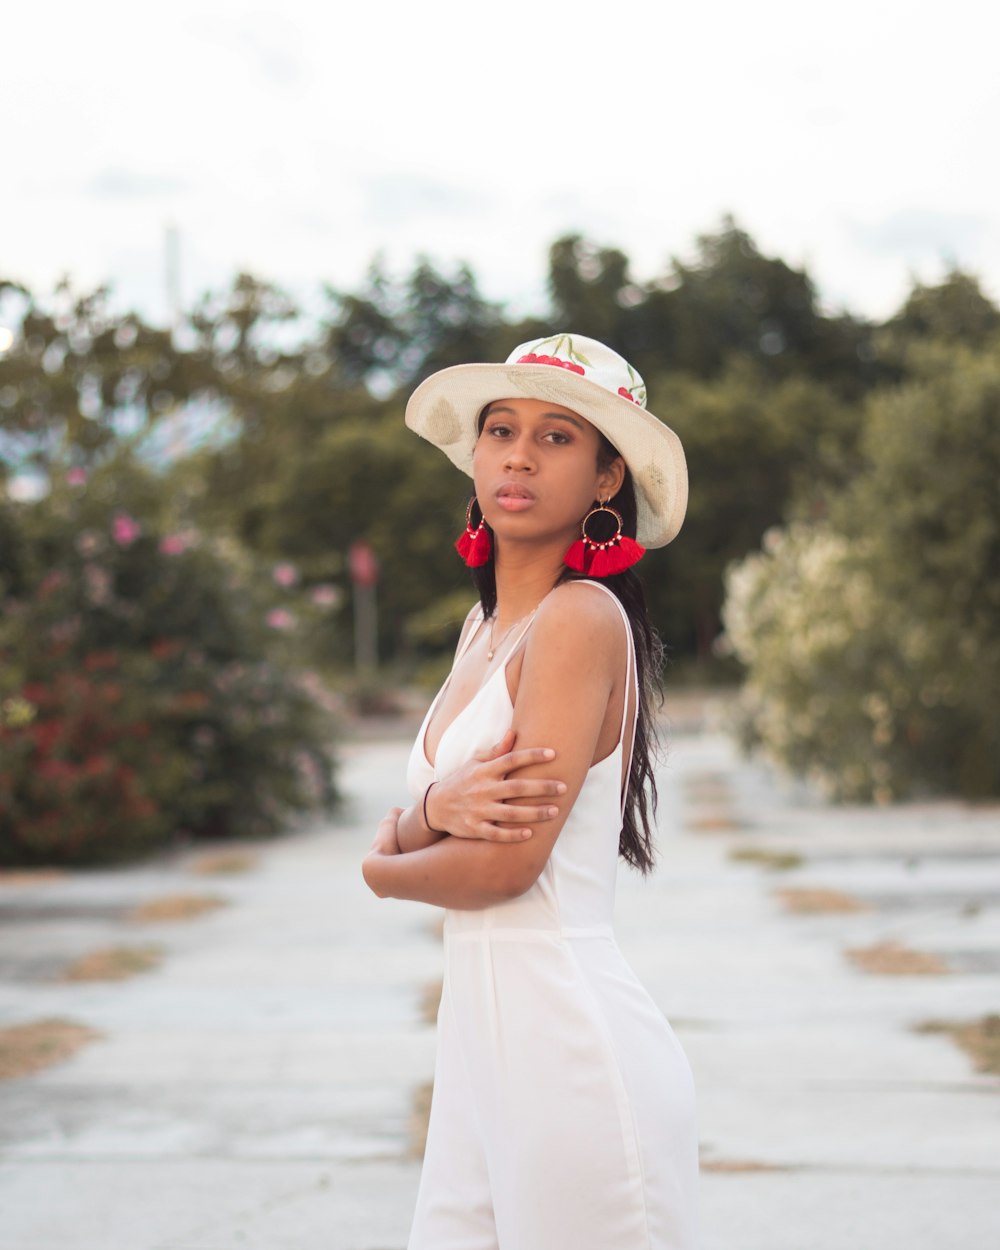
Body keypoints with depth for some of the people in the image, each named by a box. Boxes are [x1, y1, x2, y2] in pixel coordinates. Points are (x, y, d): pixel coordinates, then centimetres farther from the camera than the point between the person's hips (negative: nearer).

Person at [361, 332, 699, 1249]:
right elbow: (402, 834, 12)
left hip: (572, 1041, -8)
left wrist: (385, 865, 3)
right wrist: (437, 807, -12)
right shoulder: (486, 625, 14)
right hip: (482, 1036, 8)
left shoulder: (583, 618, -12)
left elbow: (507, 862, -18)